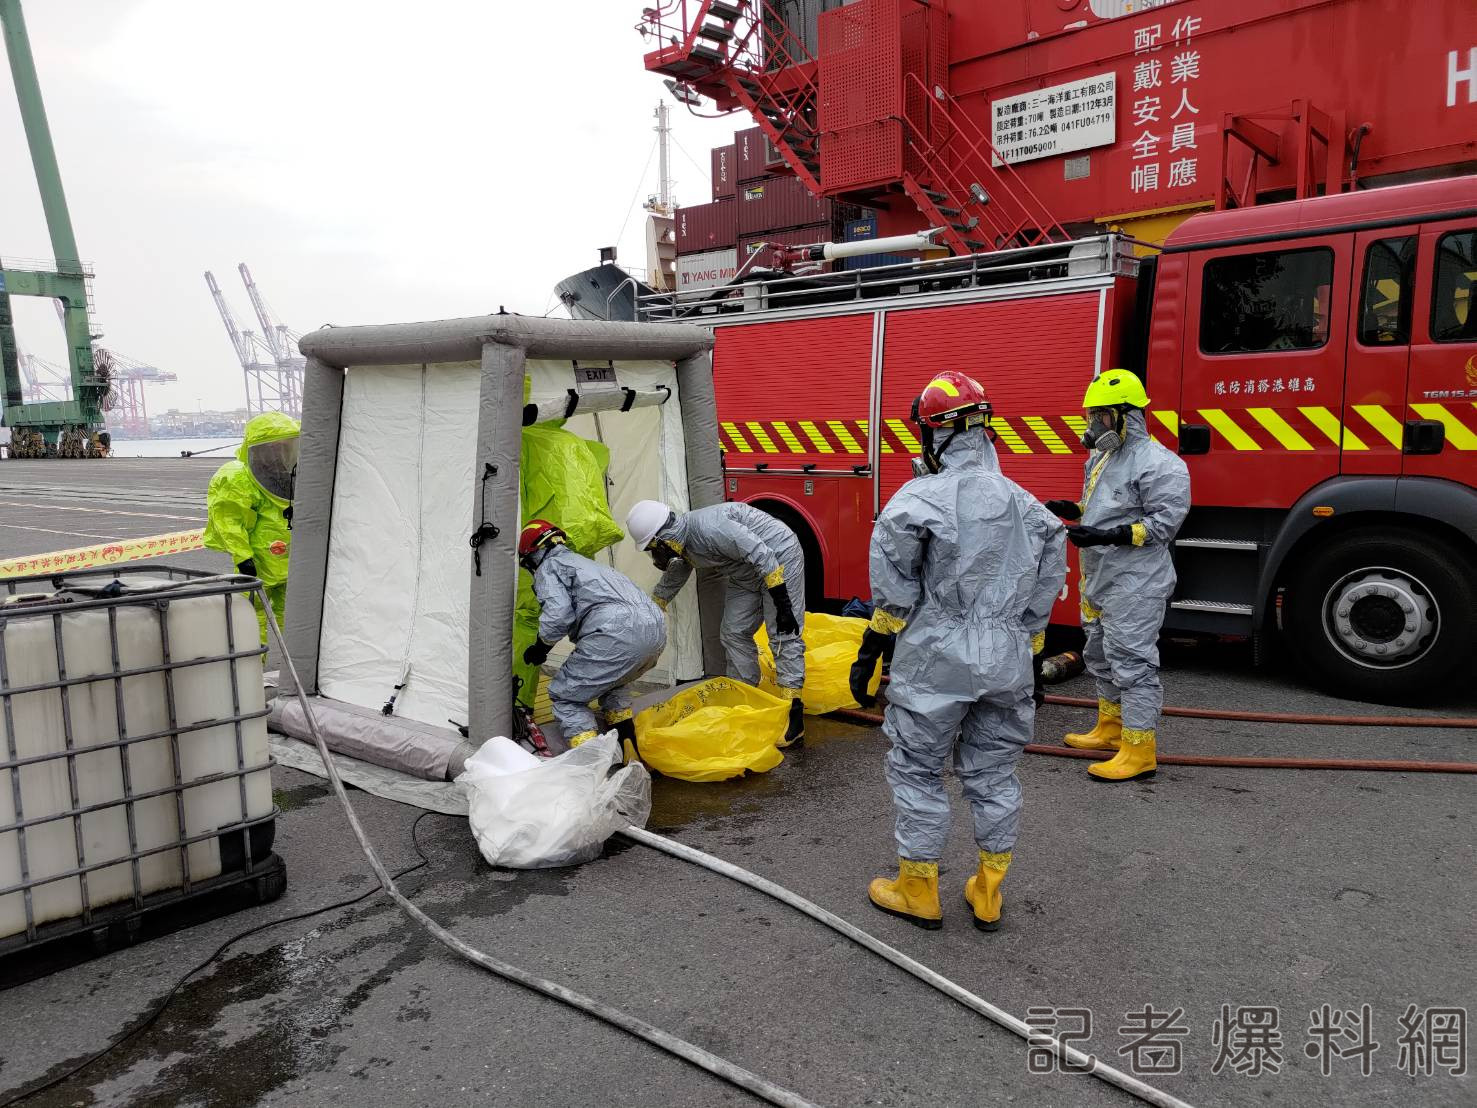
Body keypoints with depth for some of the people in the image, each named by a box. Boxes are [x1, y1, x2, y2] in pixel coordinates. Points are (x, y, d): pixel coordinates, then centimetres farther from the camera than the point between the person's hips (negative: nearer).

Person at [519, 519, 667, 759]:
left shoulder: (548, 567, 12)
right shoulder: (586, 562, 38)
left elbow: (558, 615, -4)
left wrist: (540, 647, 13)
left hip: (617, 632, -8)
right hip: (657, 630, 8)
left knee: (565, 696, 9)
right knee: (611, 680, 35)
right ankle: (630, 754, 24)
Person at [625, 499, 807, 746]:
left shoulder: (708, 528, -32)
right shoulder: (682, 545, -1)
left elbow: (761, 555, -32)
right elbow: (668, 585, 18)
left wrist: (783, 605, -32)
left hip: (778, 558, -9)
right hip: (747, 575, 9)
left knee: (783, 636, -13)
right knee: (734, 633, 5)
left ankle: (793, 716, -14)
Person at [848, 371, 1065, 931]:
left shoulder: (921, 498, -12)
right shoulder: (1025, 505, 7)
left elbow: (896, 594, -14)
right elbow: (1040, 597, 11)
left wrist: (868, 654, -4)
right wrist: (1029, 663, 20)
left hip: (937, 660, -6)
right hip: (1006, 663, 6)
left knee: (918, 771, 9)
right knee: (993, 775, 15)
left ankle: (918, 891, 20)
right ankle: (987, 895, 26)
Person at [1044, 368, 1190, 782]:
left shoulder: (1157, 463, -17)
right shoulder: (1102, 457, 13)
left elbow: (1165, 522, -21)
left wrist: (1108, 536, -28)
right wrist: (1073, 510, 7)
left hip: (1134, 583, -10)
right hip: (1100, 578, 10)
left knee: (1131, 661, -8)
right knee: (1101, 654, 20)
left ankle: (1138, 751, -2)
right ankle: (1111, 726, 35)